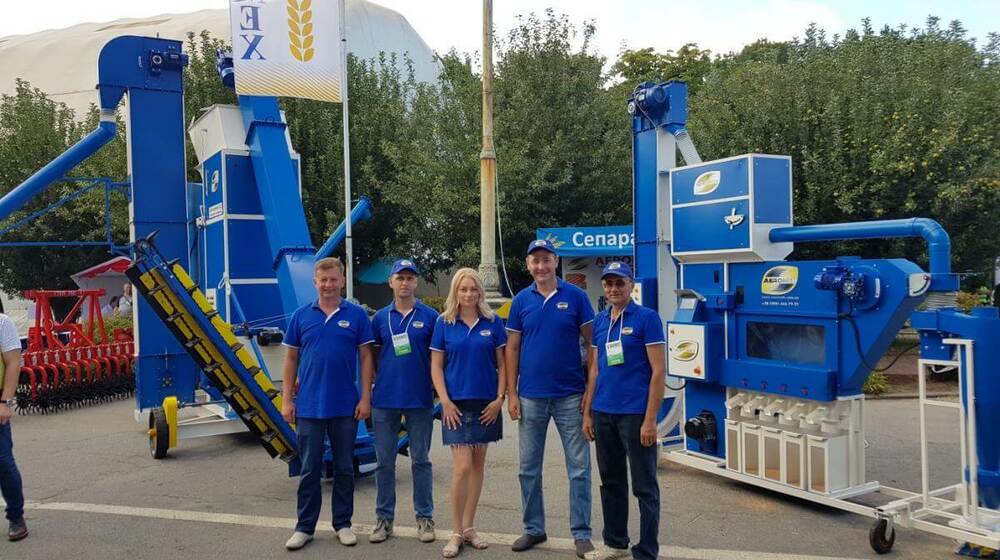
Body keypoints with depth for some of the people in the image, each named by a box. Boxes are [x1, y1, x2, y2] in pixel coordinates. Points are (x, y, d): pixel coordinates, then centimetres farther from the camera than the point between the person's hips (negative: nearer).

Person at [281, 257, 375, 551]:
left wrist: (365, 398, -6)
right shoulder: (301, 316, 4)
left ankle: (343, 524, 24)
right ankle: (305, 527, 21)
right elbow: (291, 360, 7)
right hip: (309, 406, 1)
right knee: (310, 470, 9)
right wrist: (286, 400, 2)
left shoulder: (356, 315, 0)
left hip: (346, 407, -1)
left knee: (344, 468, 10)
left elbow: (365, 358, 0)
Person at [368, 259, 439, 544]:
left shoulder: (430, 317, 0)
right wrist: (378, 382, 2)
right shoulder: (380, 318, 6)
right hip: (385, 400, 2)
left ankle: (425, 518, 19)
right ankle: (384, 518, 21)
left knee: (420, 460, 7)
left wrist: (437, 389, -3)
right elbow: (372, 356, 12)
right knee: (384, 462, 9)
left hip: (420, 400, -2)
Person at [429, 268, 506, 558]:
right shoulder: (444, 323, 0)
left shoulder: (492, 322, 2)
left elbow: (502, 363, 5)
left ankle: (468, 527, 22)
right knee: (462, 466, -8)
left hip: (486, 403, 2)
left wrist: (500, 398, -4)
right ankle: (457, 532, 5)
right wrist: (445, 401, -8)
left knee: (478, 464, 9)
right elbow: (436, 366, 1)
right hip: (456, 403, -2)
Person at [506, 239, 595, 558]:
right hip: (530, 397, 2)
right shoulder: (521, 301, 4)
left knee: (579, 469, 4)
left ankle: (581, 533, 17)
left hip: (570, 396, -2)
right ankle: (533, 528, 27)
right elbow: (512, 349, 6)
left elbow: (591, 344, -1)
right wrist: (511, 394, 0)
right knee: (528, 468, 11)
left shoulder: (575, 296, -2)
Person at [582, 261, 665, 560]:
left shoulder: (647, 318, -8)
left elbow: (658, 370, -11)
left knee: (644, 487, 4)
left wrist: (650, 419, -16)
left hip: (635, 413, -6)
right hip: (603, 413, 6)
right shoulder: (599, 321, 10)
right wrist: (587, 412, 11)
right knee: (611, 481, 17)